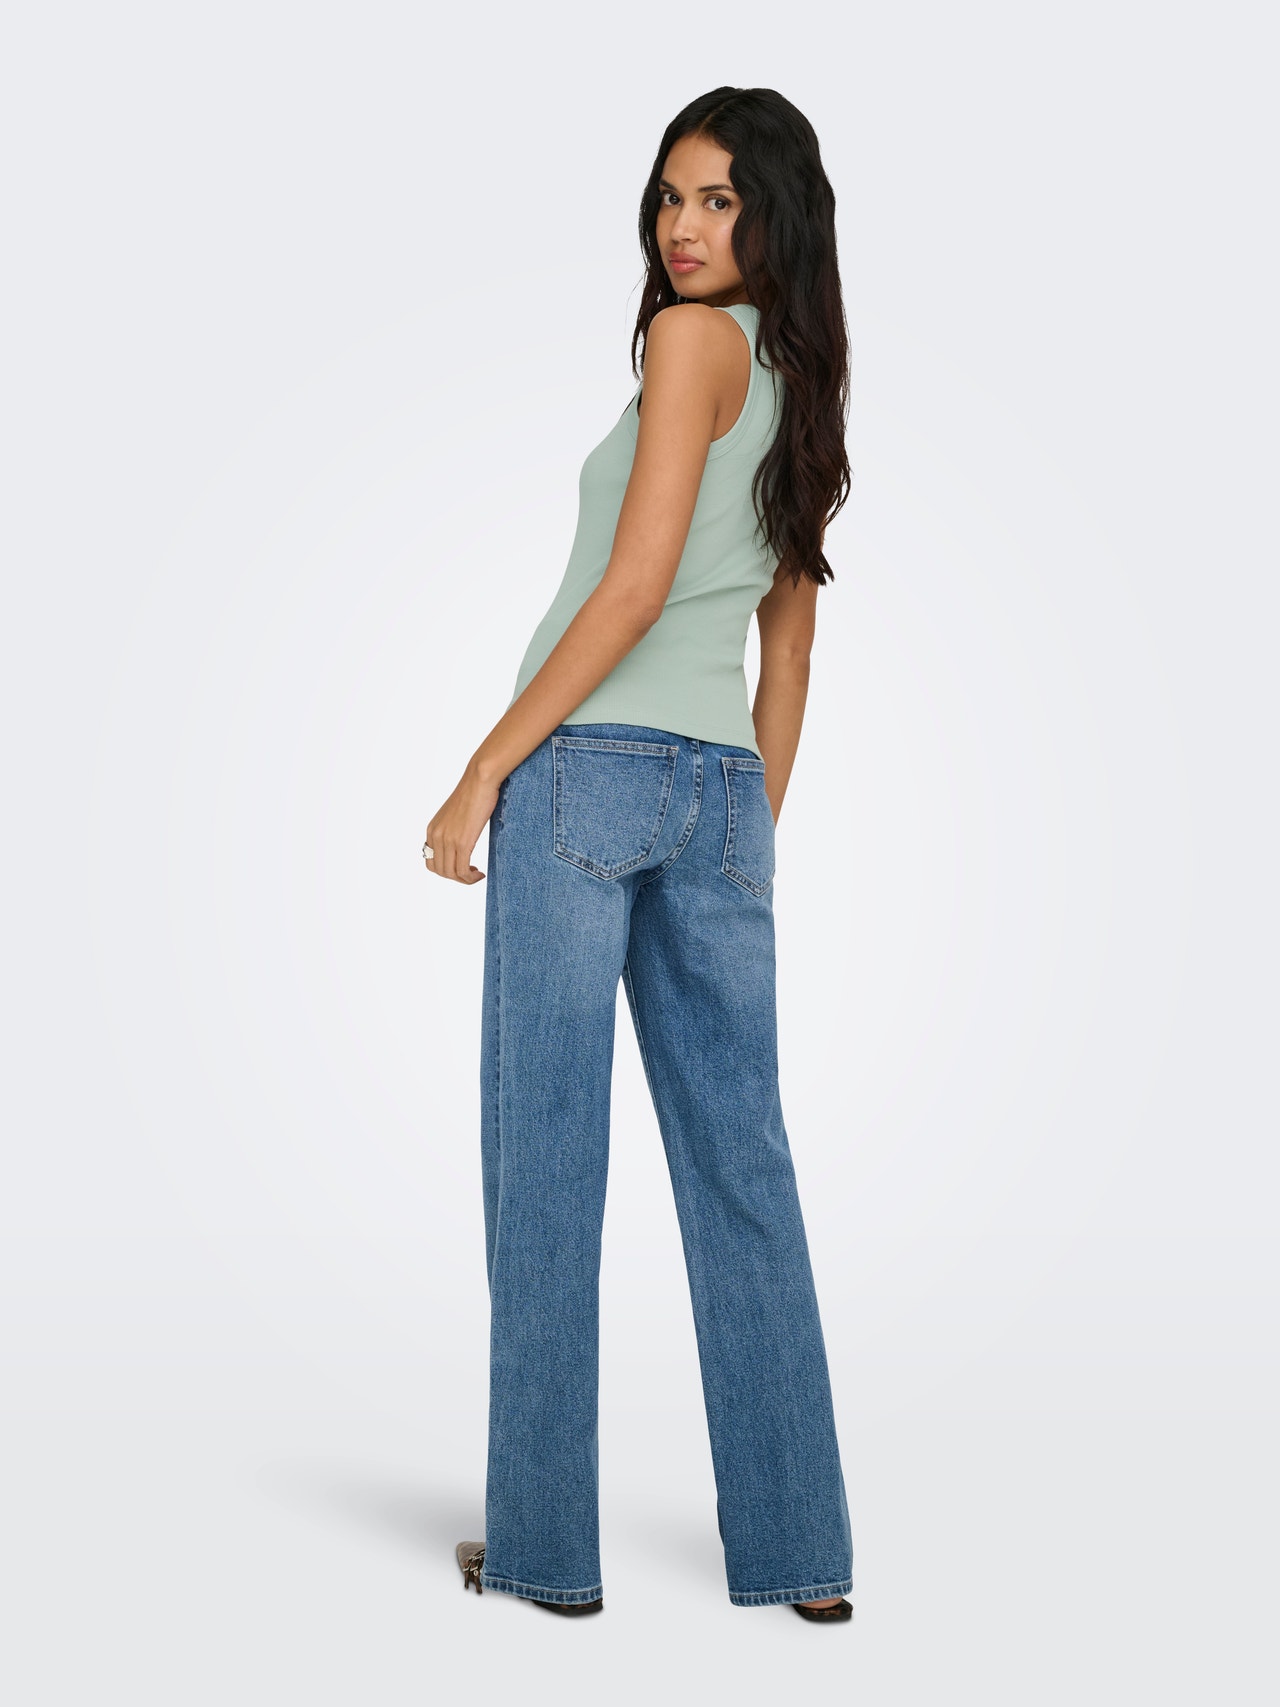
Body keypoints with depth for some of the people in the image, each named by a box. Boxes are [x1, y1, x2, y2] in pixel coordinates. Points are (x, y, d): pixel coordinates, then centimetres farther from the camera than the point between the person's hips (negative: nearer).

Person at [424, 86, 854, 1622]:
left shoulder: (691, 339, -4)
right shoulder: (798, 386, 20)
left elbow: (636, 586, -14)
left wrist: (484, 770, -11)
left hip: (591, 763, -7)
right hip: (724, 784, 7)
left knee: (545, 1157, 1)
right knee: (738, 1163, 8)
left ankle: (544, 1541, 8)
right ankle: (798, 1549, 13)